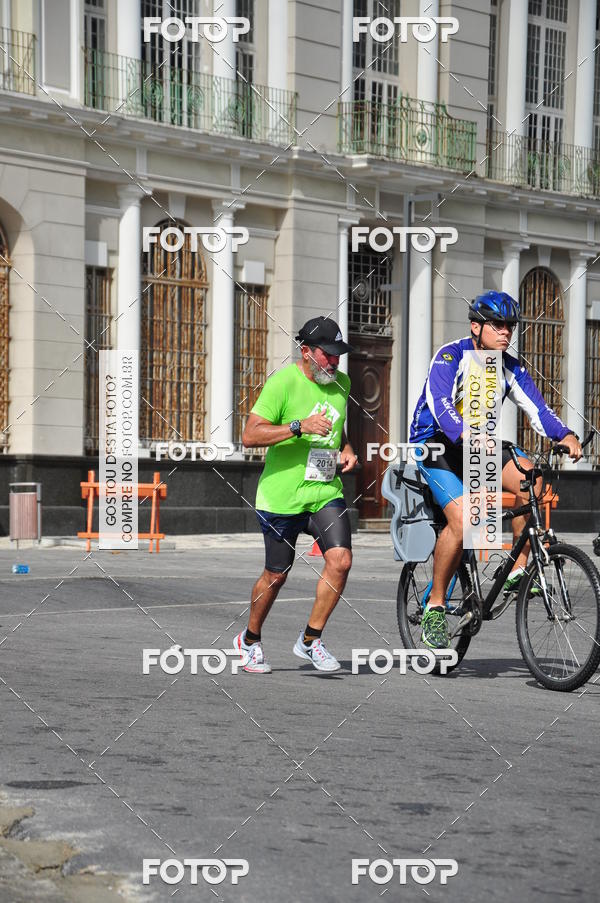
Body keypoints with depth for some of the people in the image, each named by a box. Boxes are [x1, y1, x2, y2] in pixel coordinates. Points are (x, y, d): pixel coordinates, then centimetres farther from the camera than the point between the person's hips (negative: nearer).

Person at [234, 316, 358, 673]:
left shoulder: (341, 383, 8)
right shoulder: (283, 382, -13)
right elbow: (250, 436, -19)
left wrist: (347, 450, 7)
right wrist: (299, 426, -27)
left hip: (326, 492, 5)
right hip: (282, 494, -5)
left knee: (341, 560, -14)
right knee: (277, 575, 5)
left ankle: (311, 640, 1)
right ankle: (251, 640, 30)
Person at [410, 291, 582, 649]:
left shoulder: (510, 369, 1)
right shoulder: (450, 357, -16)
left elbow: (537, 408, -9)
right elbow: (440, 404, -32)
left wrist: (566, 435, -28)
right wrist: (467, 434, -50)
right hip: (437, 445, -5)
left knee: (532, 478, -22)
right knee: (462, 519, -26)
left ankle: (519, 570, -13)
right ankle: (435, 606, -10)